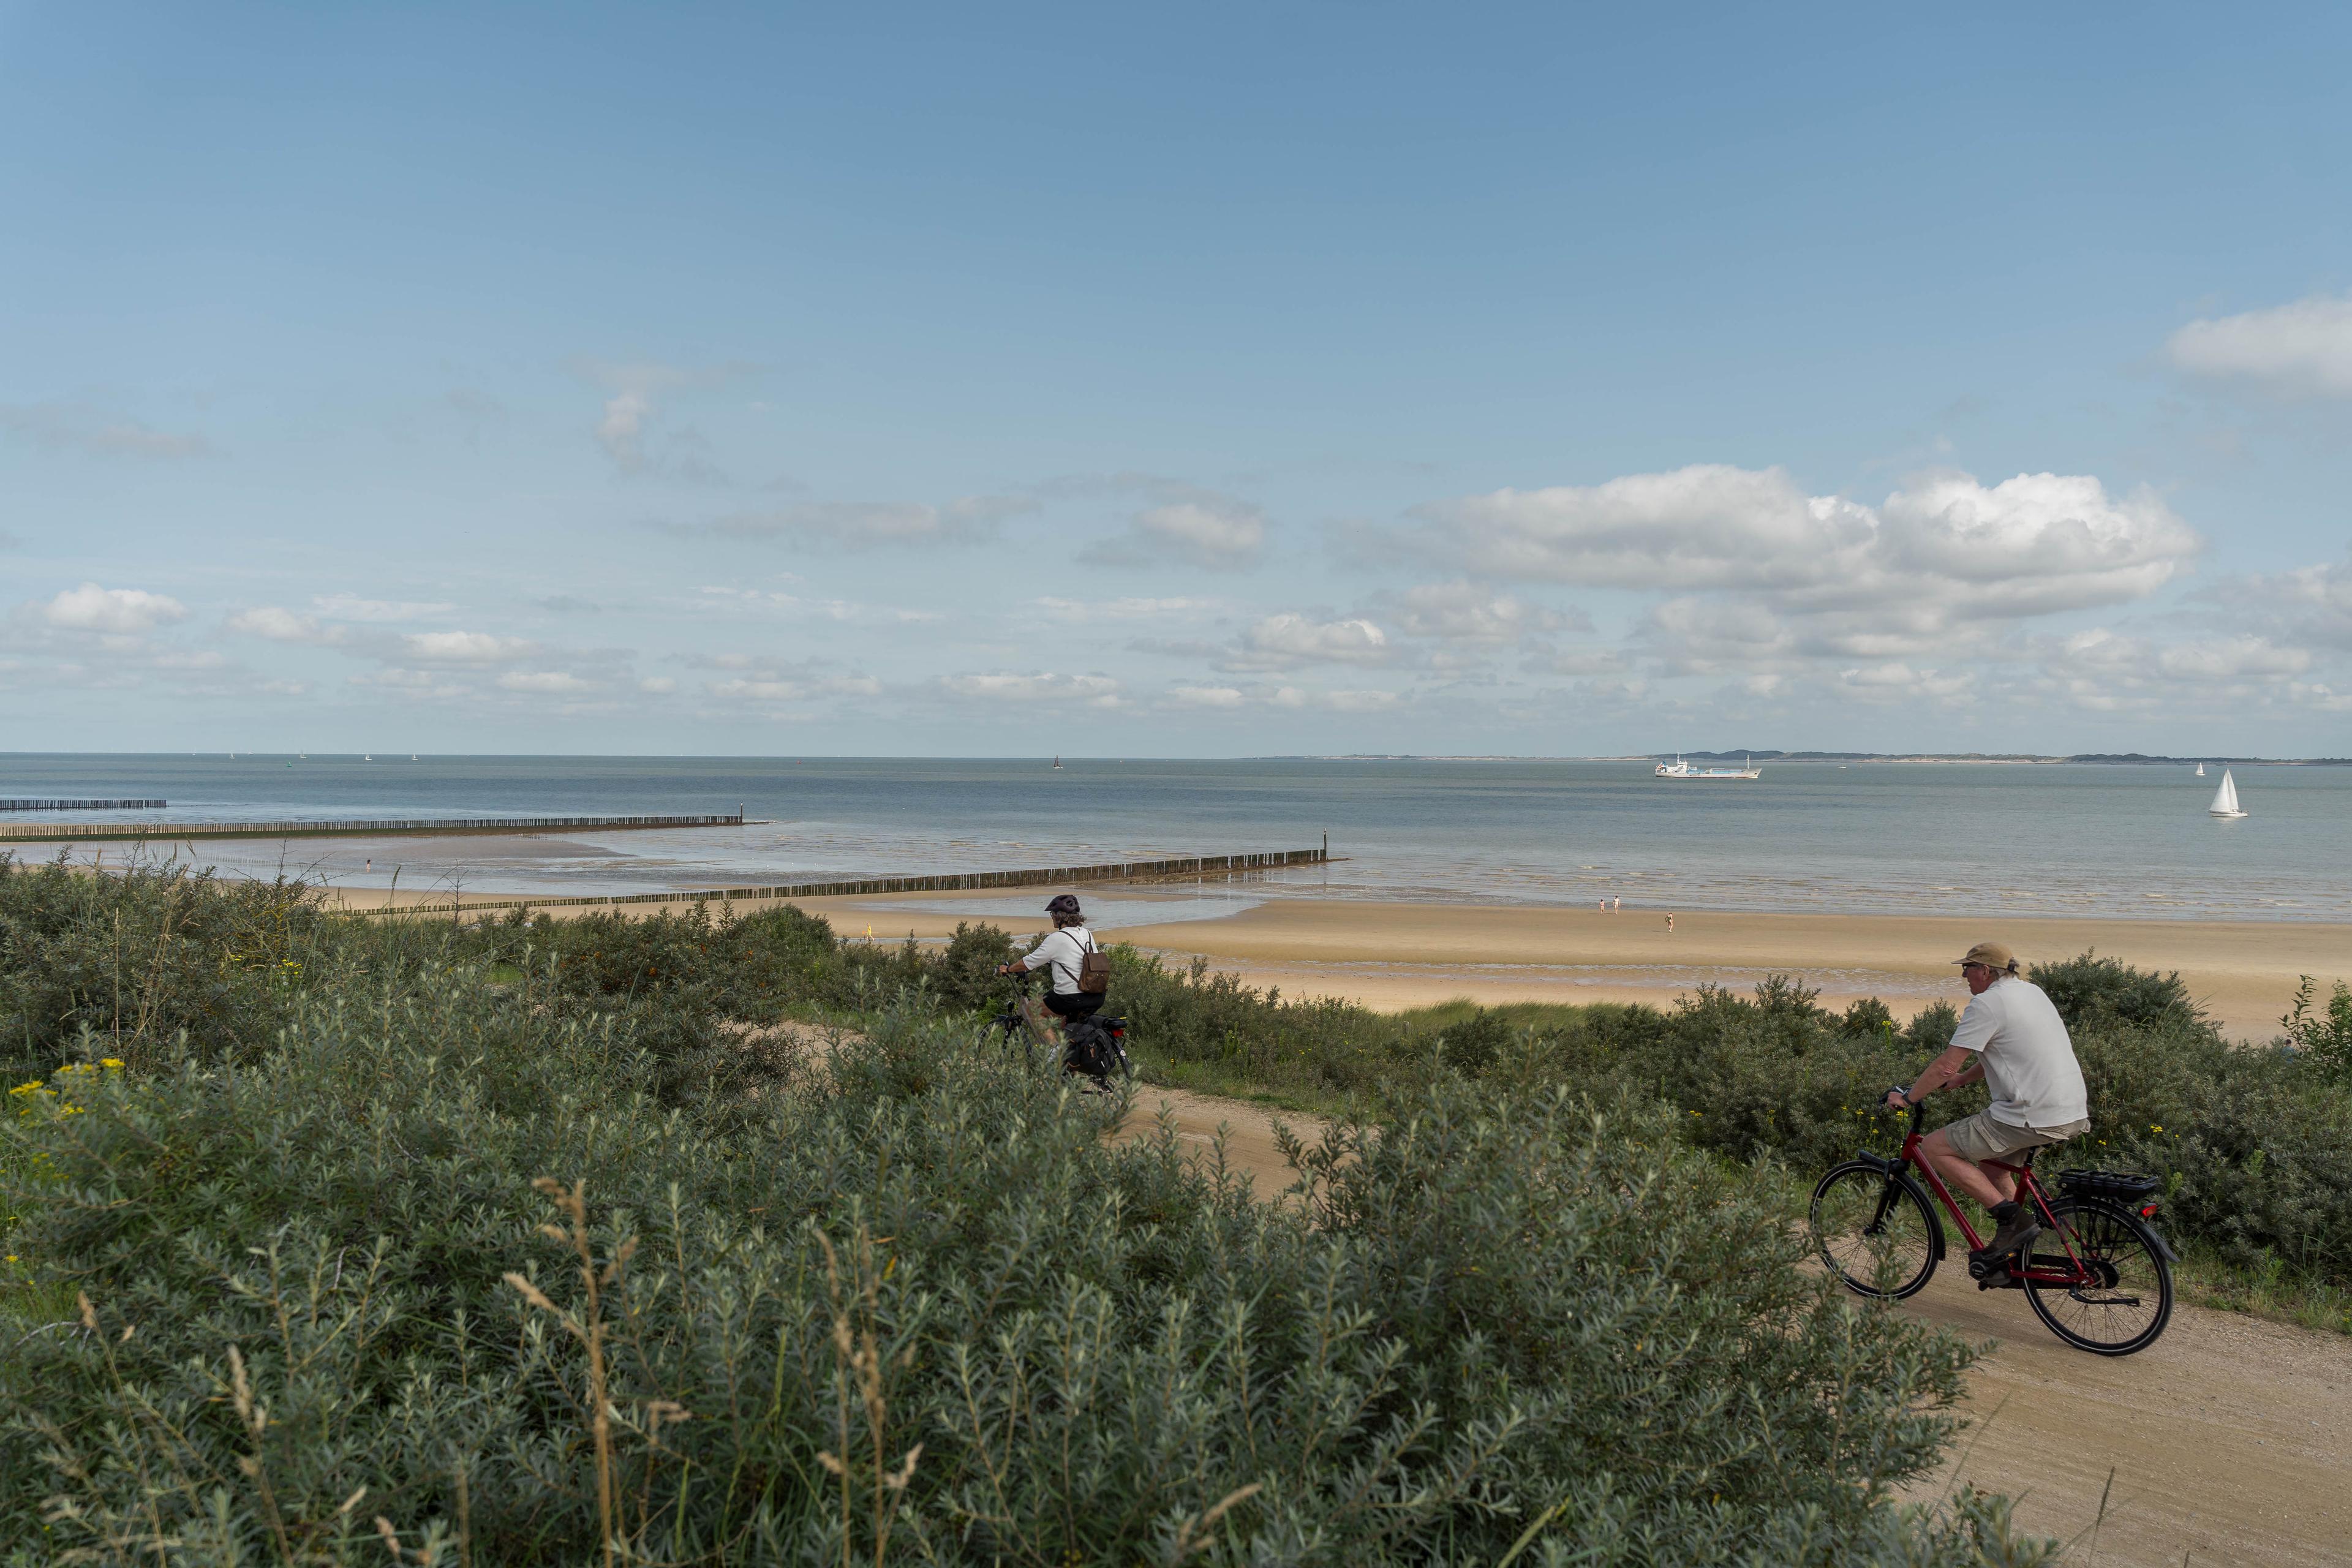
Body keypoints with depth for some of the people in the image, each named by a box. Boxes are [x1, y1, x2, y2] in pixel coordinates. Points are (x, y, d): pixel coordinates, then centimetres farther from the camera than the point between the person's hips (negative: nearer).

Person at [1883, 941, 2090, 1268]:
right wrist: (1961, 1079, 32)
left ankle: (2012, 1218, -7)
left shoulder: (1987, 1003, -11)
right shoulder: (2033, 992, 17)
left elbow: (1948, 1064, -13)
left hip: (2034, 1118, -10)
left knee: (1934, 1148, -2)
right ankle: (2013, 1254, 24)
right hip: (2074, 1115, 10)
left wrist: (1907, 1098, -1)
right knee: (1989, 1160, 29)